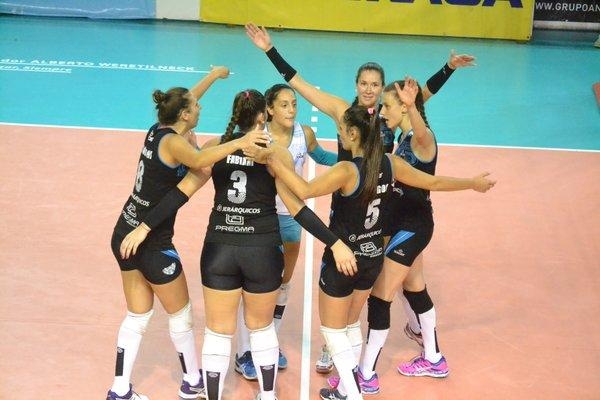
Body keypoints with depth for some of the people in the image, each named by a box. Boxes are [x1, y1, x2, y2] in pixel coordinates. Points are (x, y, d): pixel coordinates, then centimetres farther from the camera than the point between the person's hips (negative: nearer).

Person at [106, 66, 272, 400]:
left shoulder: (158, 130, 5)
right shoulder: (173, 142, -18)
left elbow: (187, 98, 24)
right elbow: (199, 161, -41)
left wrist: (215, 74, 38)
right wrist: (238, 143, -49)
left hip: (125, 234, 8)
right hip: (152, 242, -8)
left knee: (138, 316, 16)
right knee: (181, 314, 12)